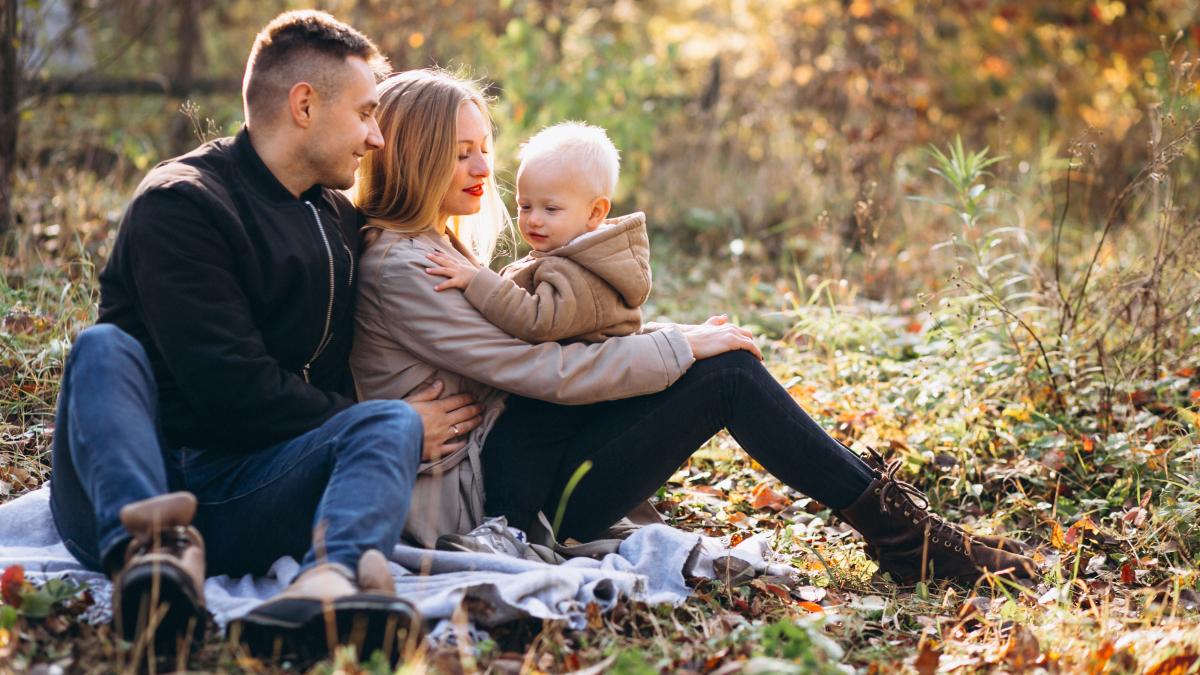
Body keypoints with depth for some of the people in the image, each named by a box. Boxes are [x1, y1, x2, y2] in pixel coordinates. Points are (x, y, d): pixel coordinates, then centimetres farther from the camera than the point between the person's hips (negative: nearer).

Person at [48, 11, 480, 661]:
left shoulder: (340, 218, 20)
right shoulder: (181, 203, -5)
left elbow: (343, 376, 23)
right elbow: (231, 387, -15)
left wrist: (394, 423, 1)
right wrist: (386, 421, -9)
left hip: (243, 496, 4)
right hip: (121, 487, -4)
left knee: (391, 422, -23)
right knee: (105, 348, -30)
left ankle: (328, 581, -55)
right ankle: (148, 550, -53)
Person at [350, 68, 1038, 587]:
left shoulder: (440, 246, 16)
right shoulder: (398, 270, -16)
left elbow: (532, 340, 17)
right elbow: (544, 372, -21)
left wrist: (665, 335, 5)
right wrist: (679, 348, -13)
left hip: (510, 447, 10)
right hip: (496, 497, -10)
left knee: (719, 359, 1)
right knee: (724, 375, -13)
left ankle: (879, 501, 3)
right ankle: (899, 531, -5)